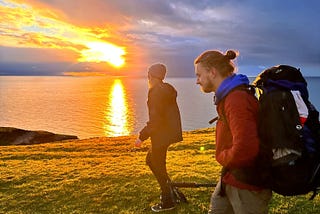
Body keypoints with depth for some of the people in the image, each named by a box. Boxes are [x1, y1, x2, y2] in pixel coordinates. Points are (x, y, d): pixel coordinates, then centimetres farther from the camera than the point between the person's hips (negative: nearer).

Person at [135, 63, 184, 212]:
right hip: (168, 132, 10)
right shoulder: (167, 89, 11)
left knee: (158, 166, 4)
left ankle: (168, 202, 18)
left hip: (162, 135, -10)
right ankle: (169, 190, 29)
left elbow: (155, 119, -24)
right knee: (151, 160, 22)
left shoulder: (156, 91, -18)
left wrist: (142, 136, -19)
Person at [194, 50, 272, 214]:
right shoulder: (227, 96, 8)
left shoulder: (237, 99, -25)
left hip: (248, 187, -9)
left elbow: (245, 149, -35)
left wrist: (222, 157, -16)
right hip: (231, 179, 10)